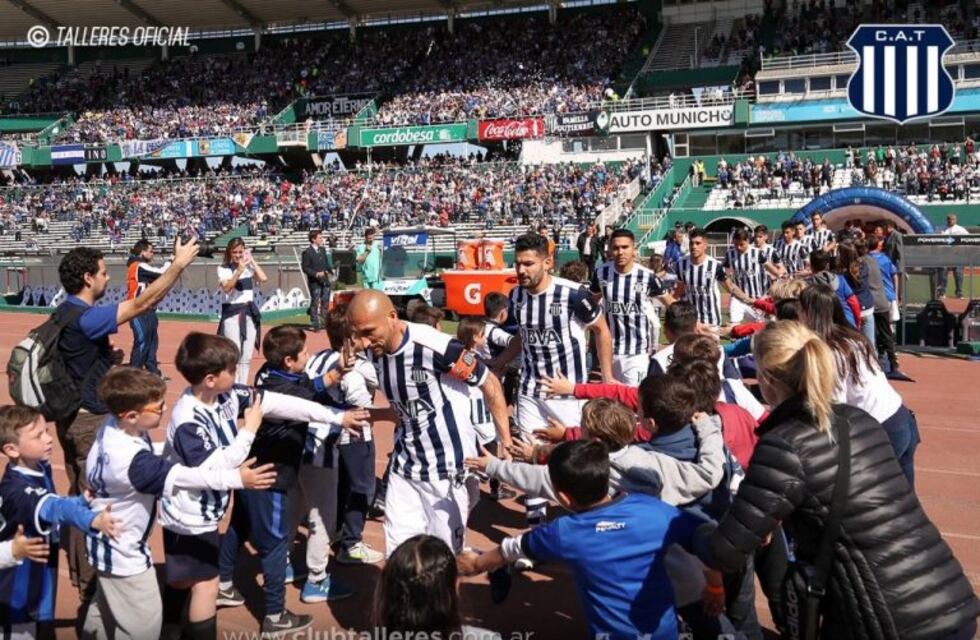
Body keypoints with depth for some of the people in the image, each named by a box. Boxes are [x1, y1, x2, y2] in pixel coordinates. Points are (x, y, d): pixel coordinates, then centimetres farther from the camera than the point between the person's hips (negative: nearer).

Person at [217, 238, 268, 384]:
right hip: (232, 313, -4)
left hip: (250, 312, 4)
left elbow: (264, 278, -10)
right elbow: (226, 288, -20)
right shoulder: (223, 269, -4)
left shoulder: (249, 267, 7)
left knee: (247, 357, 9)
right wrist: (239, 270, -28)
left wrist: (252, 261, -7)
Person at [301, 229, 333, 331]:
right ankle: (315, 324, 3)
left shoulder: (322, 250, 13)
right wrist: (316, 274, -23)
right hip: (314, 282, -7)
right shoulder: (307, 252, -10)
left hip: (325, 280, 7)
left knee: (325, 303, 13)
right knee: (315, 303, -2)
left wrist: (331, 269, 0)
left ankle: (325, 322, 23)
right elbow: (305, 268, -13)